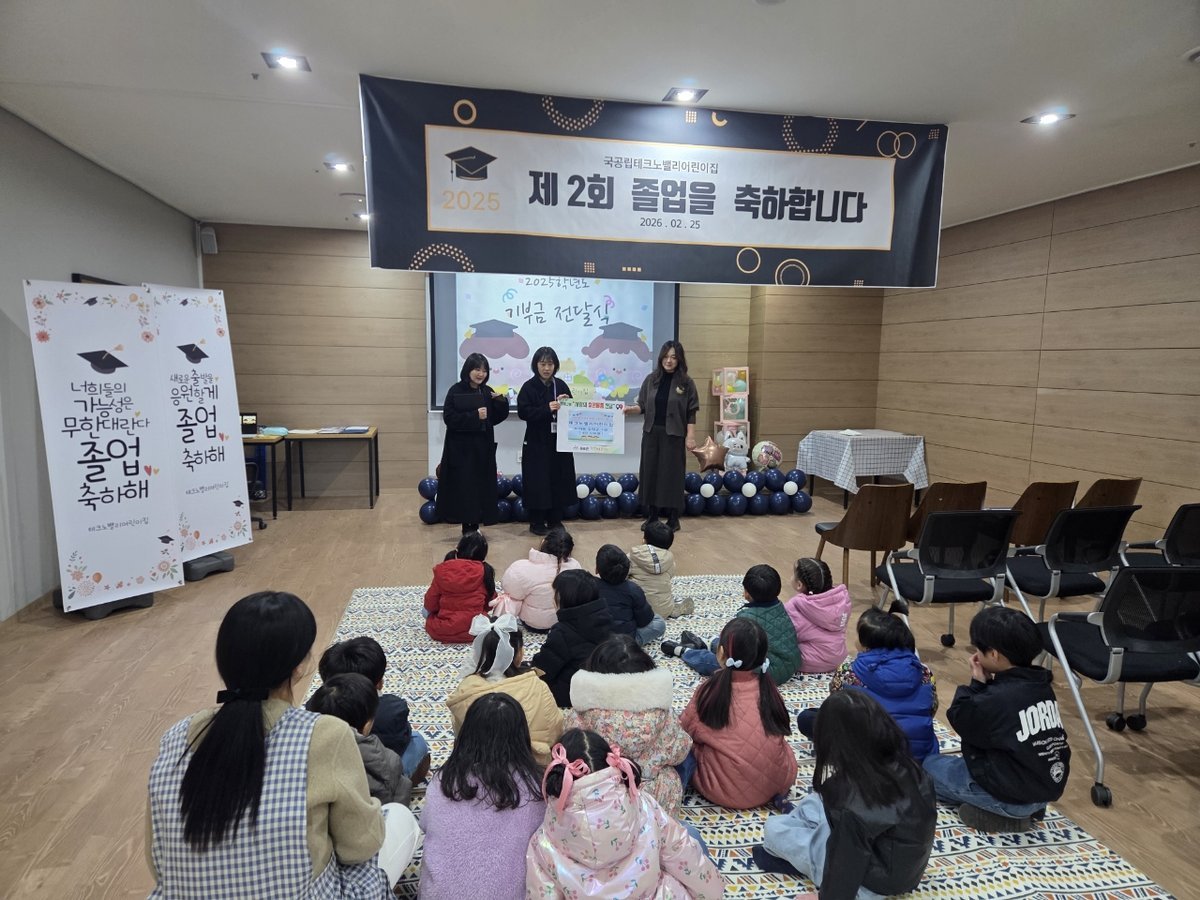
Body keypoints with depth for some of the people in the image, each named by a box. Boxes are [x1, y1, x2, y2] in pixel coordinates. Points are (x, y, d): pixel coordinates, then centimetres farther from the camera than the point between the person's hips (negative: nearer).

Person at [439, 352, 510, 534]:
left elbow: (496, 419, 9)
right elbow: (449, 418, -14)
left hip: (483, 447, 5)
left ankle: (475, 526, 14)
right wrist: (475, 416, -19)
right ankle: (467, 527, 7)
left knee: (481, 487, 4)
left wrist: (501, 402, -7)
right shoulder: (456, 390, -7)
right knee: (463, 488, -2)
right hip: (461, 447, -4)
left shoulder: (488, 392, 7)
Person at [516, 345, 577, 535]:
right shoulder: (529, 387, -5)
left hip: (559, 441, 4)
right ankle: (536, 522, 10)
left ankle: (555, 520, 20)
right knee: (538, 482, -1)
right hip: (537, 443, -4)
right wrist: (547, 409, -22)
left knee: (559, 480, 7)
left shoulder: (561, 385, 7)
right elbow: (523, 412, -13)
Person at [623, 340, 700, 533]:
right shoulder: (651, 379, 5)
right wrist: (631, 409, -13)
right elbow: (643, 405, 7)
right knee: (650, 473, 6)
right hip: (651, 432, 3)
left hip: (674, 434, -3)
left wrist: (690, 436, -9)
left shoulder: (686, 382, -3)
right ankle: (651, 515, 17)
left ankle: (673, 518, 11)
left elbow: (691, 412, -4)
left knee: (672, 475, 0)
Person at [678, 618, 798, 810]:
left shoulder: (710, 691, -14)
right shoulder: (768, 688, -5)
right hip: (778, 783, 3)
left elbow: (684, 731, 0)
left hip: (725, 791, -3)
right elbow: (782, 731, 10)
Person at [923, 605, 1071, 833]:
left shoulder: (995, 699, -26)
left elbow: (959, 719, -9)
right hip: (1049, 788, 8)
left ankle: (1003, 812, 0)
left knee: (929, 765, 9)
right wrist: (986, 684, 0)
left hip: (1014, 797, -8)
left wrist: (977, 683, -6)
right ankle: (1028, 806, 14)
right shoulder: (1041, 685, -1)